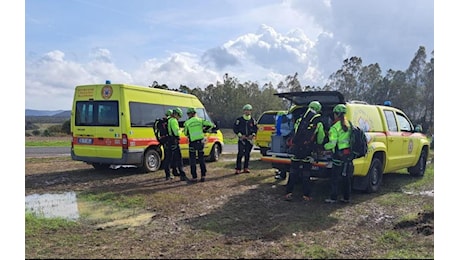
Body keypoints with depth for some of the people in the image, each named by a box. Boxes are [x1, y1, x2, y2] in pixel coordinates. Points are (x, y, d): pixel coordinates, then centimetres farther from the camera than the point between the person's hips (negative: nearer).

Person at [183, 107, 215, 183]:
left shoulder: (187, 123, -4)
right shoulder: (200, 120, 2)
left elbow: (186, 133, 6)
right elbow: (211, 124, 0)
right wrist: (204, 129, 14)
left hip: (192, 143, -3)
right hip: (200, 142, 3)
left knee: (192, 161, 6)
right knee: (201, 160, 13)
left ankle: (194, 177, 6)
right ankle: (203, 176, 13)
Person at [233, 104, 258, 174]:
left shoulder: (252, 120, 8)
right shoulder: (239, 119, -1)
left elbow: (255, 129, 14)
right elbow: (235, 128, 0)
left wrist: (253, 135, -4)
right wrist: (240, 135, -10)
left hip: (249, 139, 4)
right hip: (241, 139, -3)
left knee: (247, 154, 9)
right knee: (240, 154, -11)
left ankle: (246, 168, 18)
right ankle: (238, 169, -7)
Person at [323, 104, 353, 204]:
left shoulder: (335, 127, -15)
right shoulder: (348, 125, 8)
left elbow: (332, 143, -16)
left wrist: (325, 146, 1)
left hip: (339, 154, -7)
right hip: (349, 154, 7)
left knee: (335, 177, 1)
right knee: (346, 177, 13)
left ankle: (333, 198, 3)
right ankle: (346, 198, 19)